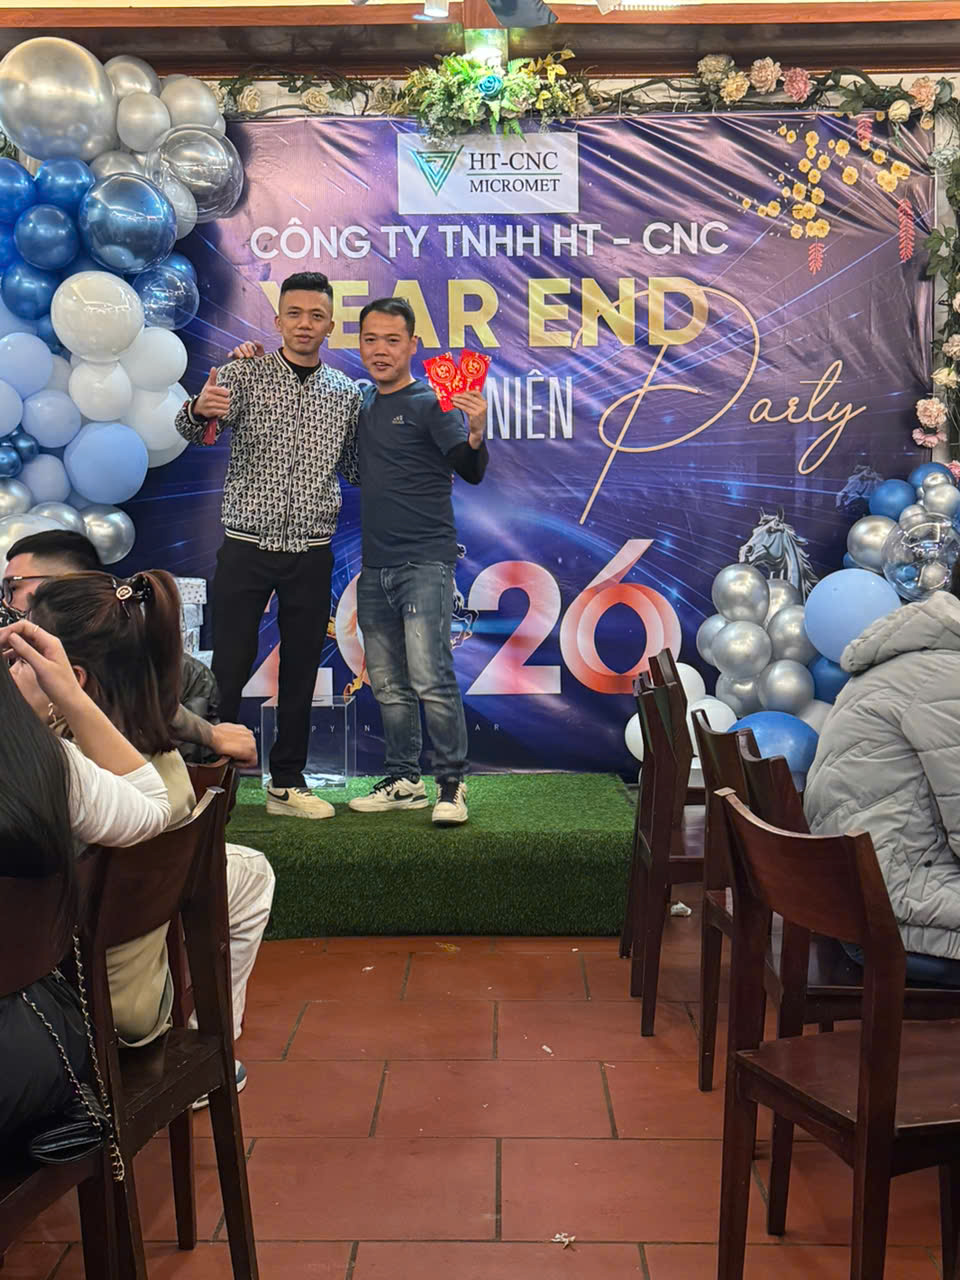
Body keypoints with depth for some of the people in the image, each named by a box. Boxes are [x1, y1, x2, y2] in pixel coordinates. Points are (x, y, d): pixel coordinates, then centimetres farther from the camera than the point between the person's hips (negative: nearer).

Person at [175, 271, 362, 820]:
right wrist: (200, 409, -41)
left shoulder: (347, 393, 7)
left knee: (301, 671, 8)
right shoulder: (245, 374, -2)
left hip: (311, 555, 3)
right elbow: (193, 430, -18)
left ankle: (288, 783, 20)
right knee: (228, 668, -1)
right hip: (246, 548, -2)